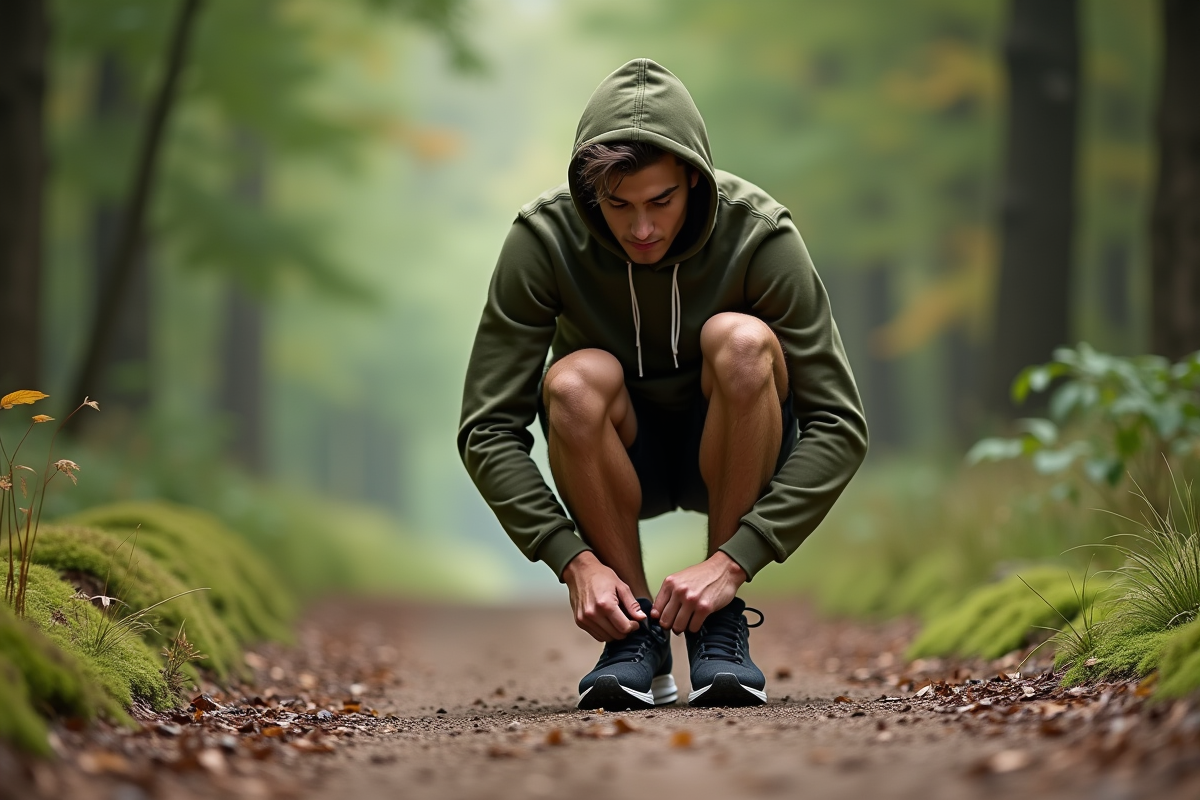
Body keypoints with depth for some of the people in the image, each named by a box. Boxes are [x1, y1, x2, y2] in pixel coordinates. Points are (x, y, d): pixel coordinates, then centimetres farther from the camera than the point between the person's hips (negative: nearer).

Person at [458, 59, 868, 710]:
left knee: (742, 342, -33)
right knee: (575, 380, -33)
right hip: (620, 465, 1)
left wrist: (733, 560, -32)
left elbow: (840, 427, -24)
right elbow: (487, 429, -20)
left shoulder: (759, 235, -24)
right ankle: (638, 633, -16)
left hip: (731, 455, 0)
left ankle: (721, 625, -20)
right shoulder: (542, 239, -22)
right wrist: (573, 558, -31)